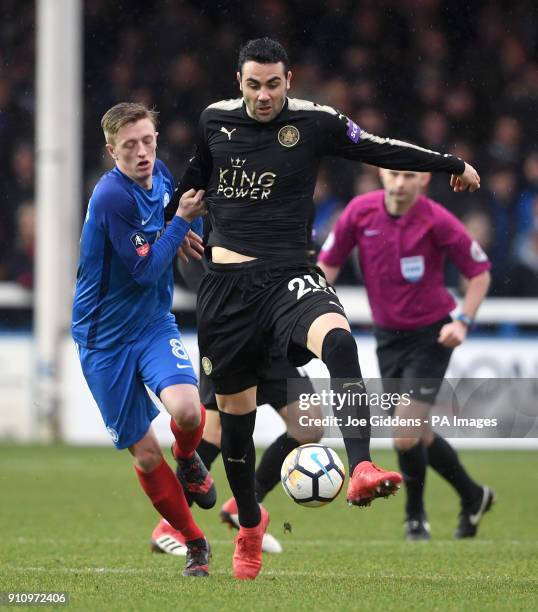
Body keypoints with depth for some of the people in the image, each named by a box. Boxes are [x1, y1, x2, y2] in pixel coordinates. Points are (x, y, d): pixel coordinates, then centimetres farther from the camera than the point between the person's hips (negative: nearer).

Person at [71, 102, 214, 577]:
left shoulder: (161, 175, -2)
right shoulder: (111, 195, -22)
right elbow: (146, 271, -20)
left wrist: (187, 230, -1)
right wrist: (181, 221, -18)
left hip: (154, 325, 4)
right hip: (105, 338, -4)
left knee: (187, 410, -26)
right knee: (145, 454, 1)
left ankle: (187, 457, 10)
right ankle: (195, 544, 19)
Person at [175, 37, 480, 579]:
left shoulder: (314, 122, -2)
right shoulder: (214, 120, 5)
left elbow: (378, 149, 9)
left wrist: (452, 165, 17)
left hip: (287, 276, -3)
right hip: (225, 284, 3)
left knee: (336, 337, -36)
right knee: (234, 408, 9)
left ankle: (361, 472, -50)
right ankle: (249, 522, 33)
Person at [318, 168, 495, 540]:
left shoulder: (437, 221, -18)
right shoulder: (360, 211, -8)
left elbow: (479, 272, -7)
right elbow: (328, 264, 4)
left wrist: (463, 321, -18)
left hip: (430, 336, -5)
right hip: (387, 337, 5)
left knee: (406, 436, -14)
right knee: (418, 435, 11)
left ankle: (416, 515, 12)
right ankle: (473, 496, 34)